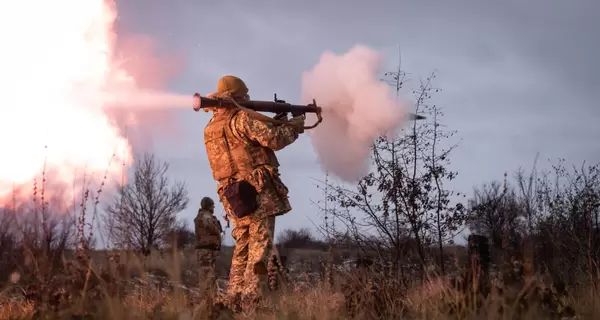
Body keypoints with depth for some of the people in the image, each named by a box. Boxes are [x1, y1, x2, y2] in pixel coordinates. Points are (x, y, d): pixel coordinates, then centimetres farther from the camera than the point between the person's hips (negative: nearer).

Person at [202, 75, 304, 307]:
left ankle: (234, 298, 10)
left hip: (234, 196, 8)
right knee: (260, 246, -7)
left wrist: (275, 124, 19)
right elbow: (274, 139, -15)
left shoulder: (211, 127, 17)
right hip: (257, 190, -8)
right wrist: (293, 126, 3)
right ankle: (251, 299, -13)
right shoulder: (241, 118, -9)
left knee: (243, 247, 13)